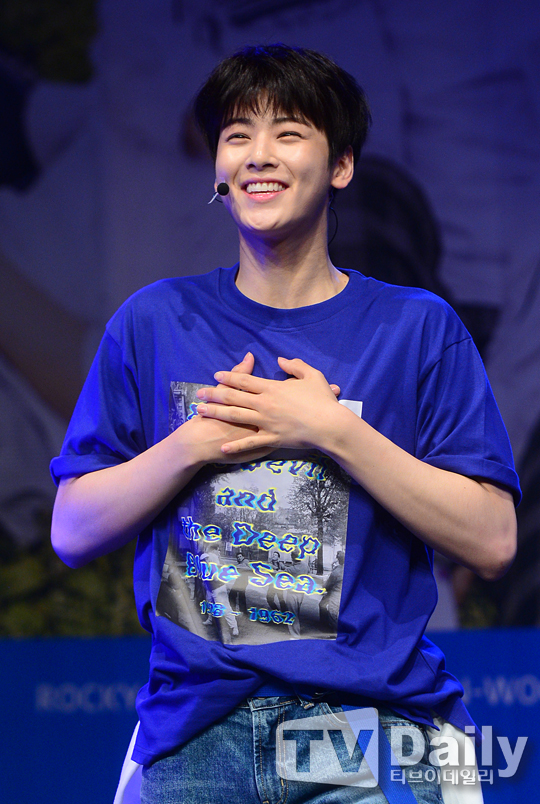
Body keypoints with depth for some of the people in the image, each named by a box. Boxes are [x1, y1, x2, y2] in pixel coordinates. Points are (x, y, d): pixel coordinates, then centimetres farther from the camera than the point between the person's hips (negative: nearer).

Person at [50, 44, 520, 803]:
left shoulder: (419, 328, 5)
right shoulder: (154, 322, 10)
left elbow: (491, 542, -3)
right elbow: (72, 533, 7)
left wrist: (333, 432, -9)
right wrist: (198, 442, -7)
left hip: (371, 719, -1)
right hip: (195, 731, 2)